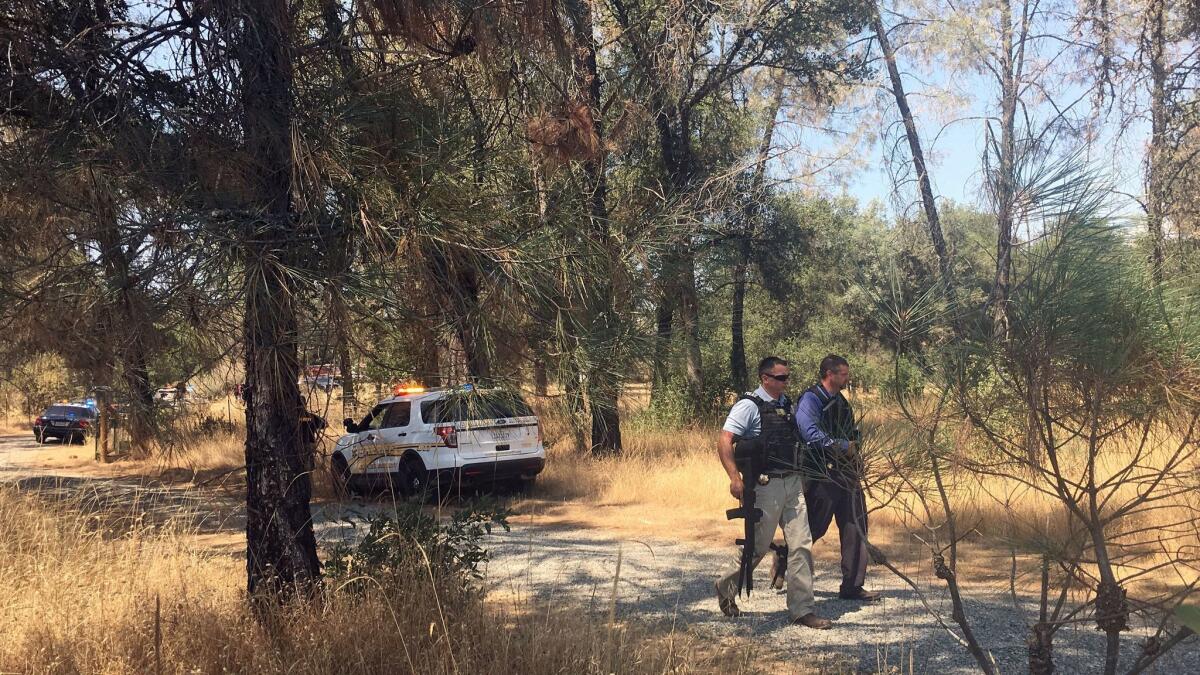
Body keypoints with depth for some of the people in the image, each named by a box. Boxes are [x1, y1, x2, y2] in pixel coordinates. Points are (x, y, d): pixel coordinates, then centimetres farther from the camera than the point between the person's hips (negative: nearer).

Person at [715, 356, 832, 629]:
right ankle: (726, 587, 29)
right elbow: (724, 442, -16)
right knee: (758, 546, 4)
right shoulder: (749, 405, -9)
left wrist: (801, 477, 22)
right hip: (766, 485, -6)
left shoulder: (787, 404, 14)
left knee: (802, 545, 1)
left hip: (793, 484, 7)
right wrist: (735, 478, -25)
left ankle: (802, 609, 8)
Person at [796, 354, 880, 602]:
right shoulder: (811, 400, -12)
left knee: (855, 528, 6)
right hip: (822, 476, -8)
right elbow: (810, 433, -27)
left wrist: (854, 453, 10)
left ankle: (852, 586, 13)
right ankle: (783, 560, 25)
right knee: (814, 528, 0)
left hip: (847, 474, 8)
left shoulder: (841, 402, 16)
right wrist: (843, 446, -20)